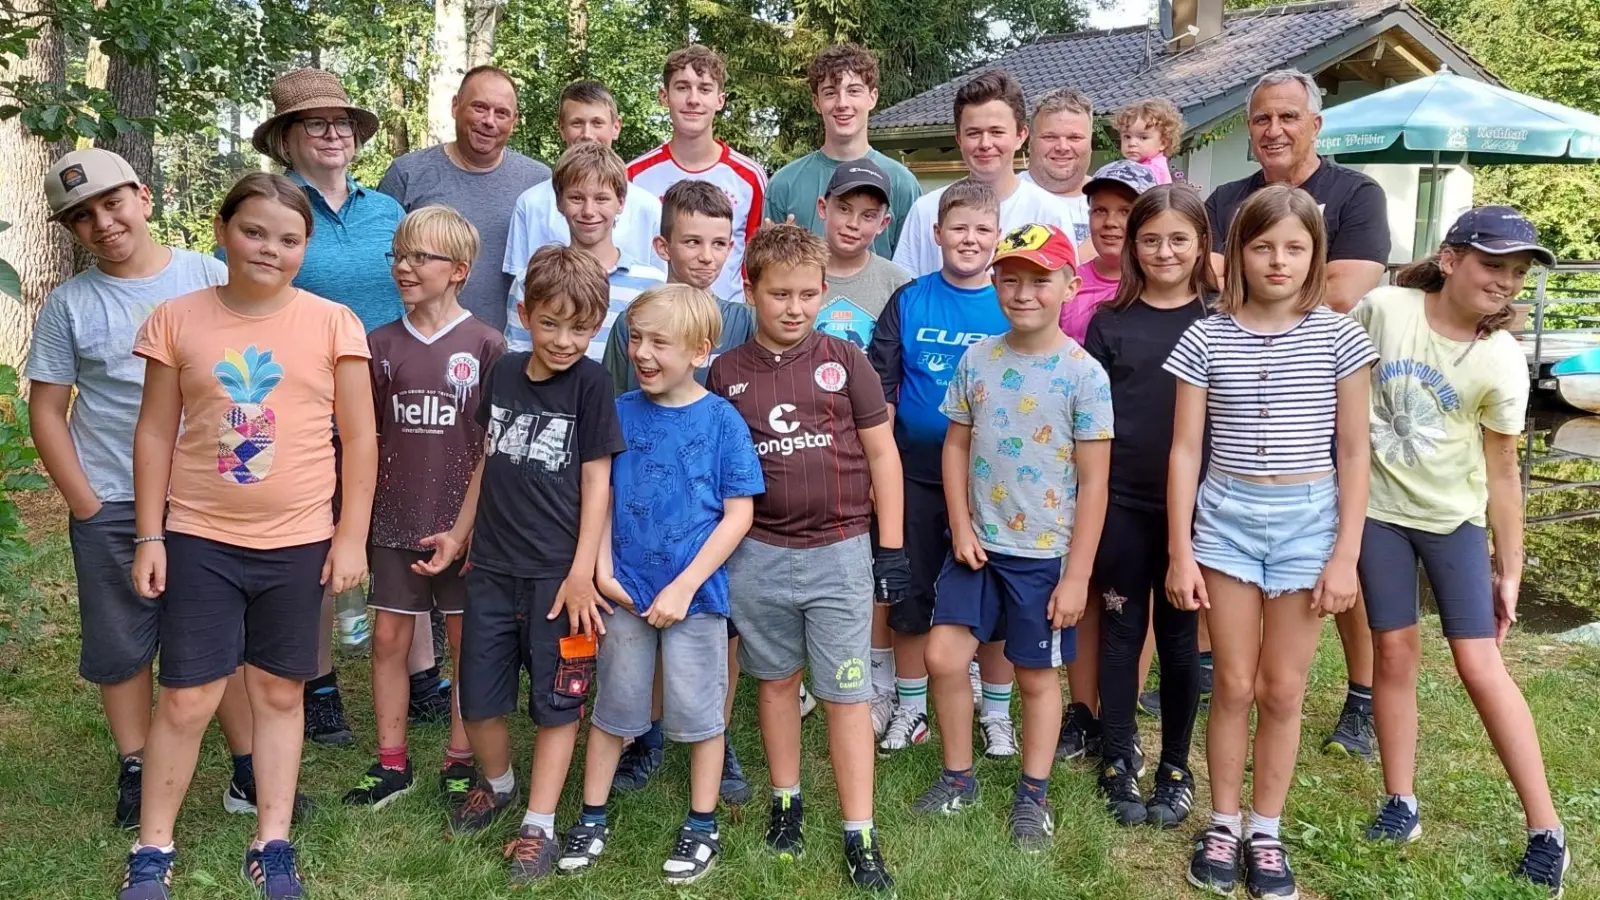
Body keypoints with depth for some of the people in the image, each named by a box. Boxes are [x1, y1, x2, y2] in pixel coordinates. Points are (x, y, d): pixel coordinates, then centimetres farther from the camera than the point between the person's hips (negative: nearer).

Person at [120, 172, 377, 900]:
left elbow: (360, 438, -1)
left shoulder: (333, 323, -4)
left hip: (299, 542, 0)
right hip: (199, 539, 0)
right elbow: (155, 434, 2)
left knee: (279, 690, 12)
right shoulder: (177, 320, -1)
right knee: (186, 698, 3)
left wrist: (352, 536, -4)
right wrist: (148, 537, 0)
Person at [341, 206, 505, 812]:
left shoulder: (485, 345, -5)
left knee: (466, 643, 7)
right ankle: (391, 762, 22)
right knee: (389, 638, 8)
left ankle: (460, 760, 21)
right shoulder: (382, 345, 5)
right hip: (395, 518, 3)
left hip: (463, 520, -3)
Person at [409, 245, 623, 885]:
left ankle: (539, 825, 21)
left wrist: (582, 573, -12)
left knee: (556, 702, 7)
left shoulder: (590, 384, -9)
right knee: (478, 698, 12)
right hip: (492, 566, 5)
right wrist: (460, 534, 18)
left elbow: (597, 481, -9)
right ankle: (497, 783, 40)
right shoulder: (503, 374, 4)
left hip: (557, 570, -4)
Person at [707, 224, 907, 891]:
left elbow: (881, 453, 1)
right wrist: (714, 556, 7)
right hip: (759, 555, 2)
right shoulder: (727, 372, 2)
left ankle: (860, 836, 12)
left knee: (846, 693, 3)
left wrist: (891, 548, -1)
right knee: (776, 680, 16)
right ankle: (786, 801, 34)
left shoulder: (843, 360, -2)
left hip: (840, 553, -2)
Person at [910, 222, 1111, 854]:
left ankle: (1033, 795, 30)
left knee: (1037, 675, 10)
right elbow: (956, 445, 8)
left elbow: (1093, 481, -9)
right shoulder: (977, 360, 0)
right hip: (977, 546, 3)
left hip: (1045, 555, -3)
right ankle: (958, 777, 23)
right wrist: (961, 528, -4)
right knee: (943, 657, 1)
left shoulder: (1083, 374, -11)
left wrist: (1077, 576, -10)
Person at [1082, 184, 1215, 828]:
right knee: (1121, 631, 8)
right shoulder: (1110, 321, 3)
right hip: (1121, 502, 0)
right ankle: (1118, 763, 21)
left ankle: (1176, 769, 24)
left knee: (1179, 637, 10)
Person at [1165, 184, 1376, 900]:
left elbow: (1353, 451, 1)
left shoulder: (1338, 336, -1)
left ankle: (1266, 830, 23)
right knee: (1233, 685, 7)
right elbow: (1185, 449, 0)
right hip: (1225, 516, 0)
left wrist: (1346, 554, -4)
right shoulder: (1206, 338, -1)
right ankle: (1222, 822, 23)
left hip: (1308, 519, 0)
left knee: (1282, 690, 7)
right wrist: (1180, 552, -2)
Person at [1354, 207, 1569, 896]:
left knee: (1480, 663, -4)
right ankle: (1401, 803, 19)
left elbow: (1501, 472, -4)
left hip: (1454, 518, -1)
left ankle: (1546, 832, 7)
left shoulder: (1502, 363, -12)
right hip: (1376, 509, 1)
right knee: (1395, 652, 5)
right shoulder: (1381, 309, -12)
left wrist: (1509, 572, -1)